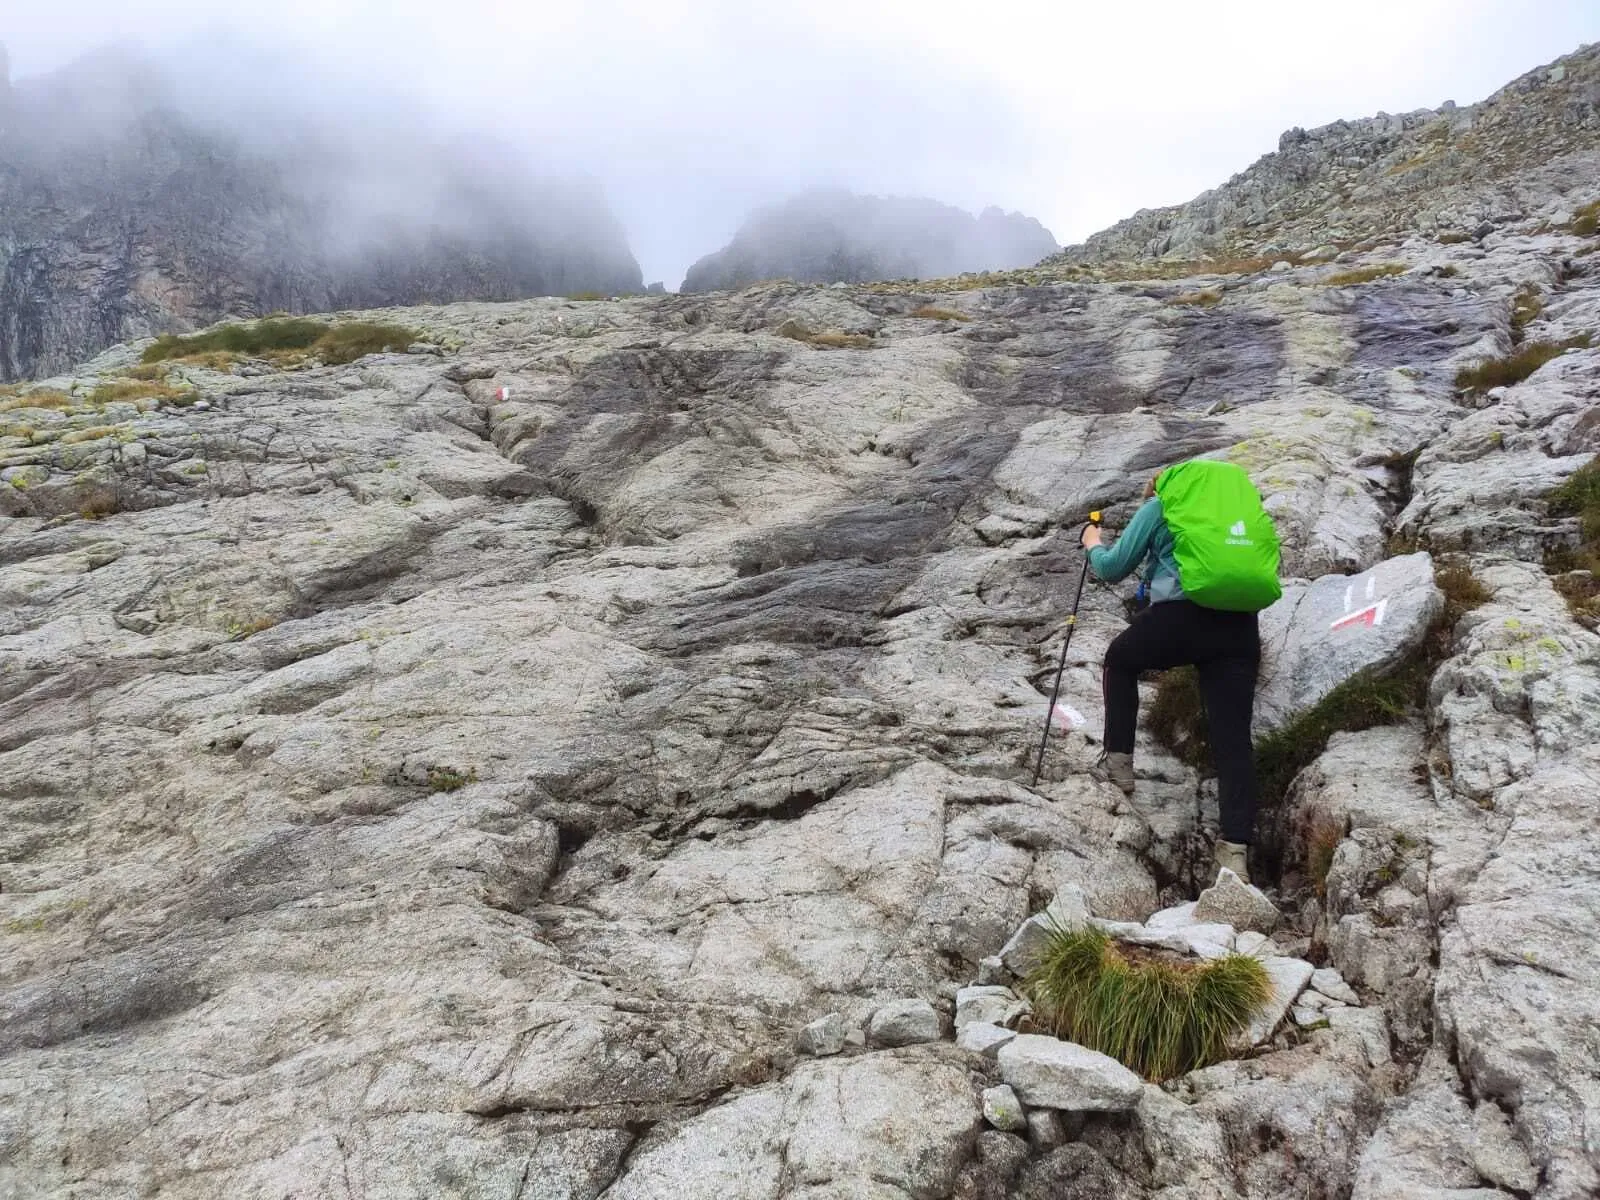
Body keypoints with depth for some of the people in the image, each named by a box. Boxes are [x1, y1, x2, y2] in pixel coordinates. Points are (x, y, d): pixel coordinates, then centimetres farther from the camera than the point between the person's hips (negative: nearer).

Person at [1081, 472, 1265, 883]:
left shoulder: (1159, 505, 13)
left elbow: (1113, 569, 12)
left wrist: (1092, 545, 33)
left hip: (1181, 617, -4)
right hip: (1239, 626, 4)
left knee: (1120, 659, 28)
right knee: (1233, 739, 0)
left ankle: (1118, 763, 22)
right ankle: (1235, 852, -9)